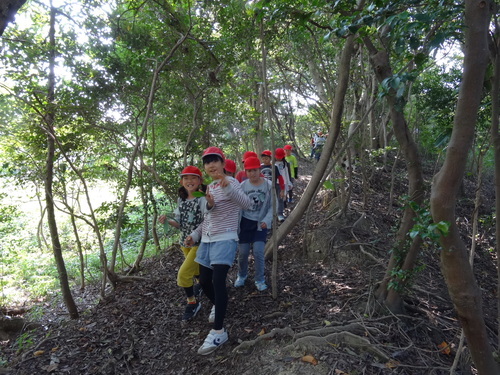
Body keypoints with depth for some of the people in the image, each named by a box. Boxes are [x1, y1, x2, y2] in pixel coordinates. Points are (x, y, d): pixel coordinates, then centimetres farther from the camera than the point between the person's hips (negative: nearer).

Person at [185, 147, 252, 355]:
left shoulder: (230, 182, -10)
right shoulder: (209, 187, 13)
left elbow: (247, 204, -29)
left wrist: (228, 188, -44)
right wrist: (195, 234, 15)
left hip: (225, 239, -8)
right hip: (207, 240, 8)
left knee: (218, 281, -15)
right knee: (204, 281, 14)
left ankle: (218, 331, -4)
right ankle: (218, 306, 42)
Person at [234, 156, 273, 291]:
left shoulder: (268, 185, -11)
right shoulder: (242, 186, -7)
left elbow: (273, 206, -6)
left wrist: (267, 220, -18)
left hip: (261, 223, -1)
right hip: (246, 222, 1)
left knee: (258, 252, -9)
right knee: (243, 252, 6)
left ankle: (260, 280, 14)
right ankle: (241, 275, 34)